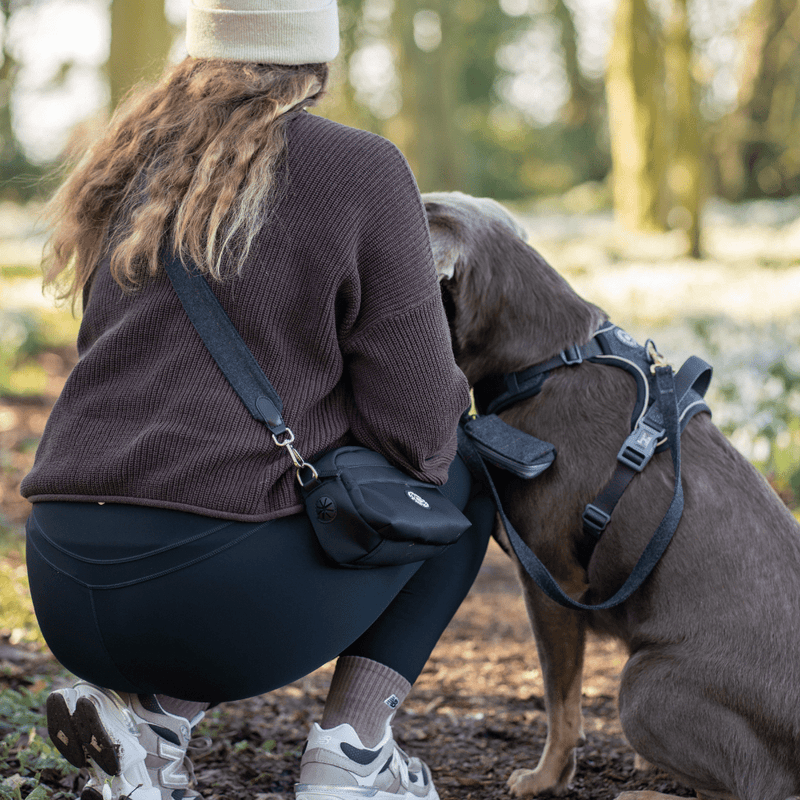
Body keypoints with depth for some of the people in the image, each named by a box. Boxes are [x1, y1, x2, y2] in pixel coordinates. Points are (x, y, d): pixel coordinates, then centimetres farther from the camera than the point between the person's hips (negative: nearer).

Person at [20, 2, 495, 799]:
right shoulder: (360, 168, -3)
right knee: (463, 475, 20)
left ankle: (152, 711, 10)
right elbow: (416, 428, -4)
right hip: (224, 597, -5)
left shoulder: (136, 163, 15)